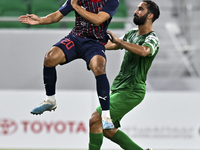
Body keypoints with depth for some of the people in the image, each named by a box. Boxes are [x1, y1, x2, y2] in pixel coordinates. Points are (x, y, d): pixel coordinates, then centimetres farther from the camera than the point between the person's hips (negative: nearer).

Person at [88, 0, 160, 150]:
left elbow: (144, 51, -35)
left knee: (95, 120, -16)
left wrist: (117, 40, -33)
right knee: (107, 130, 8)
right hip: (119, 88, 9)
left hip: (131, 91, -9)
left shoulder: (152, 39, -12)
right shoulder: (132, 34, 15)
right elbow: (112, 45, 33)